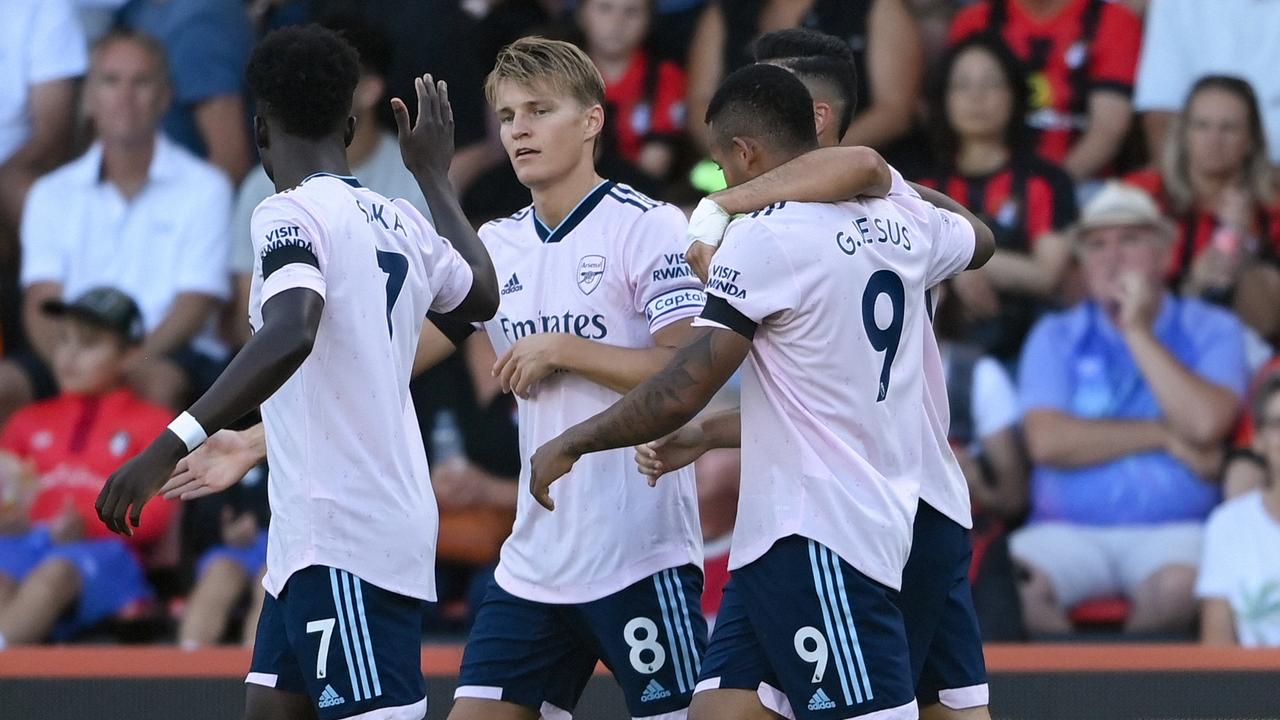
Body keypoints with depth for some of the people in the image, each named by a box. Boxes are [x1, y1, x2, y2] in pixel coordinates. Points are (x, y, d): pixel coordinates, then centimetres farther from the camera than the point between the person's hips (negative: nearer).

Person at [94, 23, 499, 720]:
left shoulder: (291, 214, -11)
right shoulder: (400, 222, 13)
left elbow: (291, 334, -31)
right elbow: (483, 293, 33)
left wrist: (171, 446, -37)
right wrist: (432, 172, 47)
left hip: (341, 538, -9)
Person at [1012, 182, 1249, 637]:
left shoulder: (1210, 330, 9)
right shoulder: (1056, 337, 12)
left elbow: (1205, 424, -11)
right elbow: (1047, 441, -5)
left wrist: (1138, 333, -6)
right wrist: (1163, 437, -5)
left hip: (1174, 531, -1)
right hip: (1069, 530, 1)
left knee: (1177, 586, -36)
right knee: (1012, 589, -31)